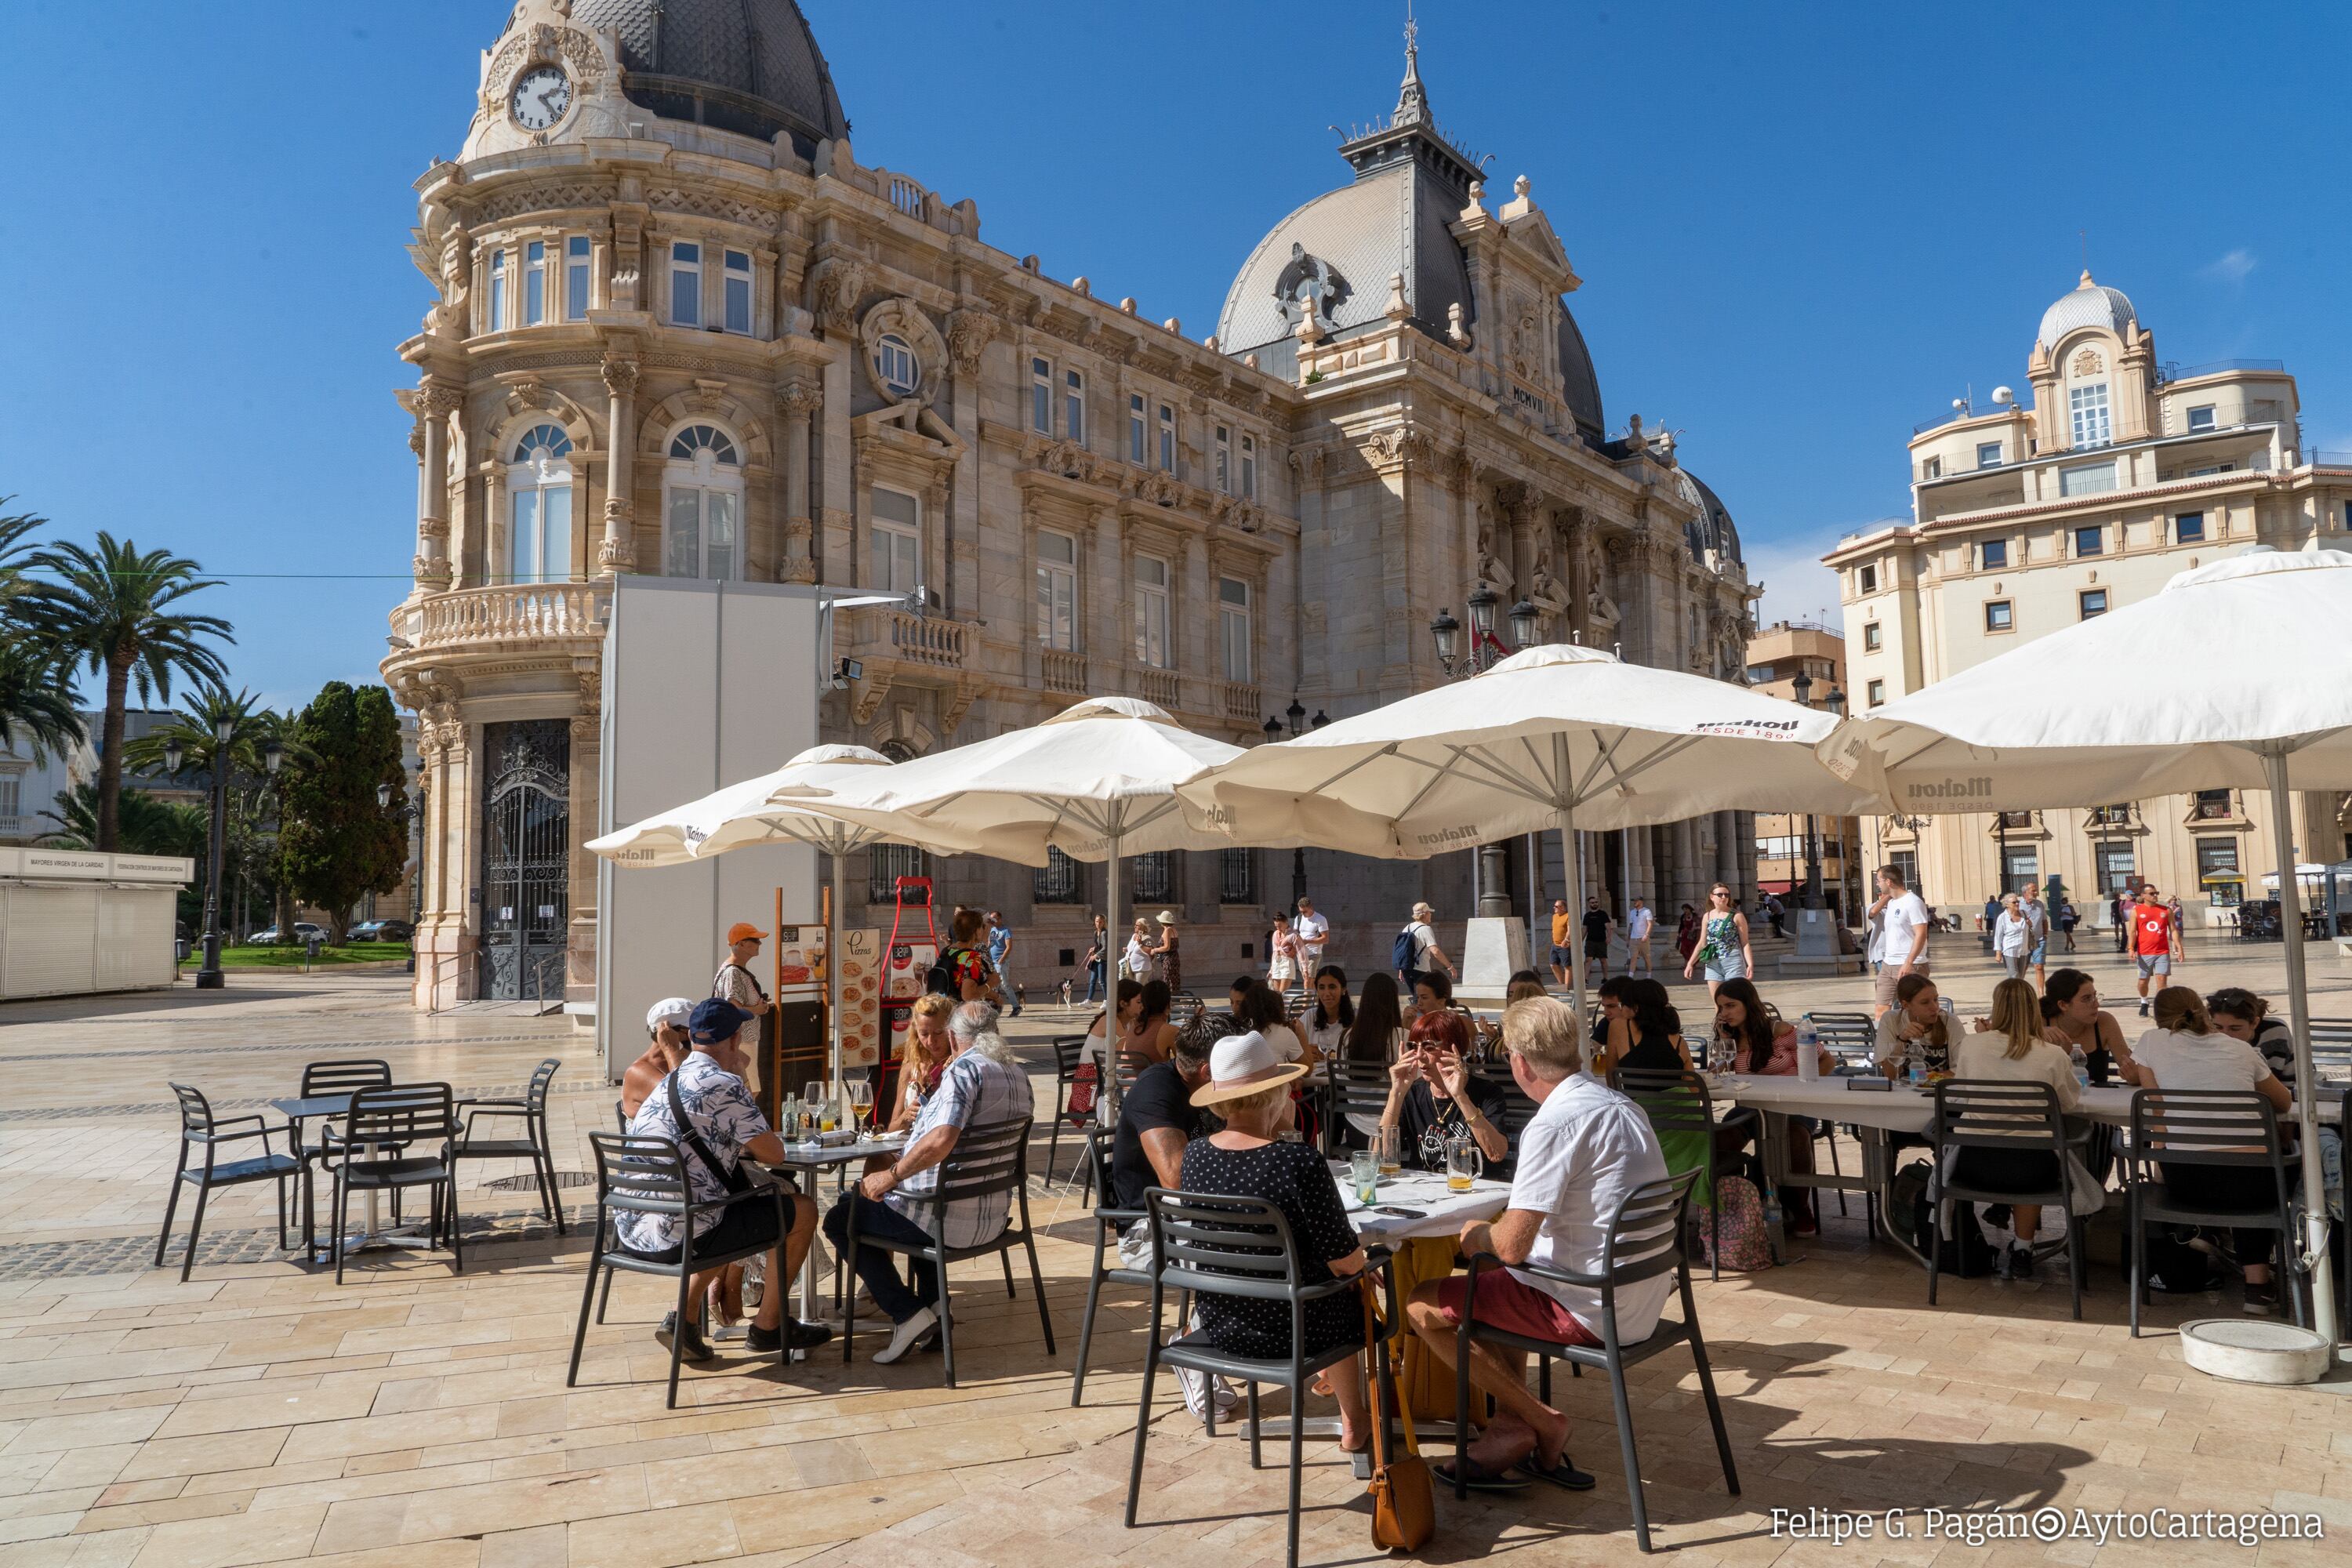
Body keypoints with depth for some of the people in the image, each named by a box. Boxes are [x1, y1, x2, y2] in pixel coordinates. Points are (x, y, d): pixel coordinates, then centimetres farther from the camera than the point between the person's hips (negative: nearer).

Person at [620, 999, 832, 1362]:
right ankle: (768, 1328, 19)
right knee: (802, 1212, 7)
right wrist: (751, 1144, 12)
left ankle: (682, 1320, 22)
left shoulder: (668, 1081, 13)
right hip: (678, 1238, -9)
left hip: (630, 1233, 9)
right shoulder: (725, 1085, -14)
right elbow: (774, 1153, -7)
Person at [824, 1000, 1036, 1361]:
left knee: (840, 1220, 8)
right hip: (993, 1214, 9)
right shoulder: (1017, 1073, 8)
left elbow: (940, 1141, -33)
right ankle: (932, 1302, 24)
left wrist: (891, 1175, -21)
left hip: (952, 1218, -9)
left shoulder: (965, 1068, -19)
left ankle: (908, 1314, -1)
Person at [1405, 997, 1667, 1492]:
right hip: (1643, 1299, 10)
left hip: (1593, 1312, -10)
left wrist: (1479, 1235, 0)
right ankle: (1510, 1427, 17)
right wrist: (1498, 1228, 15)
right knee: (1490, 1282, 28)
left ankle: (1541, 1422, 7)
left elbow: (1511, 1246, -23)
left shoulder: (1553, 1124, -22)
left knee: (1422, 1307, -1)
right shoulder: (1622, 1105, 7)